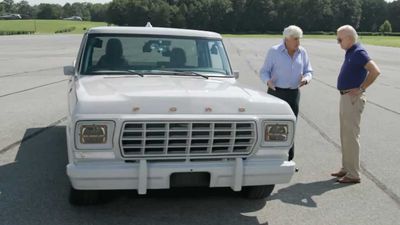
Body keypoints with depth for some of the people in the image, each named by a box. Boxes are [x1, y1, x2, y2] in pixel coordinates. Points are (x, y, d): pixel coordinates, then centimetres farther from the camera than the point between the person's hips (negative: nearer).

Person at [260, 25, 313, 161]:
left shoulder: (302, 52, 7)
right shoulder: (274, 51, -3)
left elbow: (308, 71, 12)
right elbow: (264, 72, -2)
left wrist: (306, 79, -12)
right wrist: (268, 81, -23)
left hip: (293, 94, 4)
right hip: (276, 93, -3)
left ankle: (288, 159, 17)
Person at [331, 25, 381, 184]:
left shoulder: (358, 52, -17)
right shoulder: (350, 52, 12)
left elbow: (375, 71, -28)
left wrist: (361, 88, -21)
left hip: (353, 98, -10)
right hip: (345, 97, 10)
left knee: (351, 136, -5)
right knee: (345, 135, 15)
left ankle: (353, 174, 2)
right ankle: (346, 169, 26)